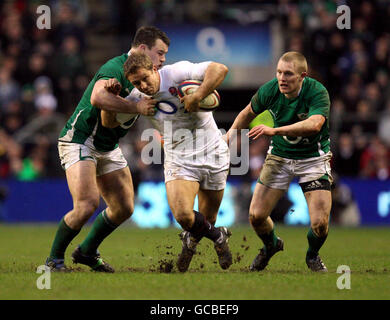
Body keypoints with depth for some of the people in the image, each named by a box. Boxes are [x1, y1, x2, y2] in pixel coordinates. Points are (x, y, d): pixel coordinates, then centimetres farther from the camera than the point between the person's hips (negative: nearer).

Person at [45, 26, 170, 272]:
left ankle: (87, 252, 25)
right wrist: (136, 107, -38)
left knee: (124, 207, 7)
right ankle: (55, 257, -4)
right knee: (88, 204, -22)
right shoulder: (116, 68, -23)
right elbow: (98, 97, -42)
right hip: (79, 140, -9)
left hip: (109, 148, 9)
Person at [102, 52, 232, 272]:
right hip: (178, 161, 2)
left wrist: (198, 96, -32)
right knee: (182, 215, -22)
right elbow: (110, 122, 5)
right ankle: (218, 237, 9)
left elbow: (220, 69, -23)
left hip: (213, 155, -2)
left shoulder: (178, 73, -15)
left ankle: (192, 237, 45)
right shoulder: (138, 97, -2)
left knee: (207, 220, 7)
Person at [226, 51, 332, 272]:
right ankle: (271, 245, 30)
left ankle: (313, 255, 21)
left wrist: (274, 130, -53)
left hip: (313, 158, -3)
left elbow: (314, 124, -46)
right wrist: (229, 136, 4)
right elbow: (248, 113, 9)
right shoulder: (269, 90, -13)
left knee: (320, 222, -15)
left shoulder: (318, 93, -26)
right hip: (280, 156, 3)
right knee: (256, 215, -6)